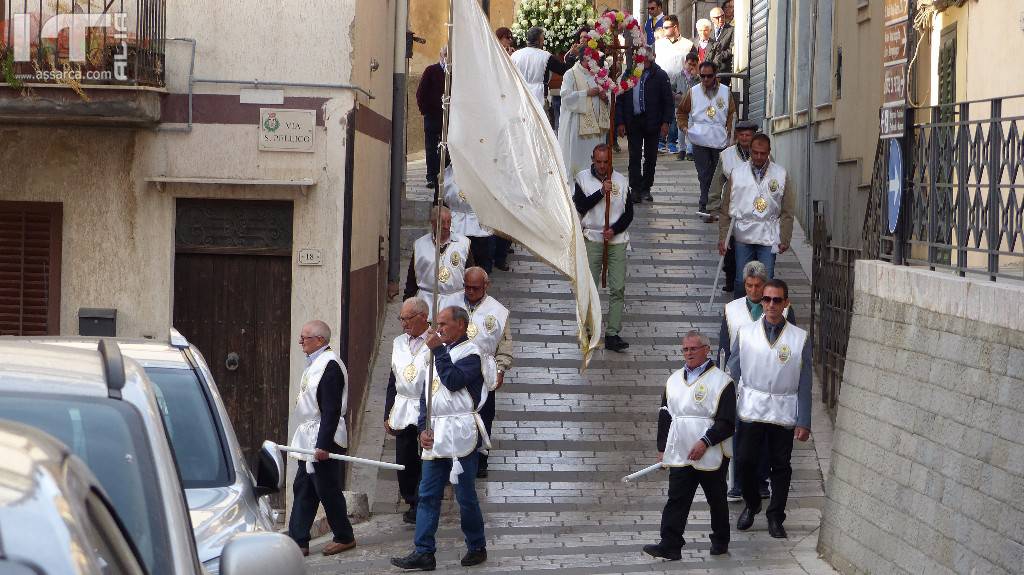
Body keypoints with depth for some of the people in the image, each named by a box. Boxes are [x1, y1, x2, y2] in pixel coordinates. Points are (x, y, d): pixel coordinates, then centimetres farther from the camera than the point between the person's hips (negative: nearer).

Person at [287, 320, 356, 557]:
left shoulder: (330, 365, -18)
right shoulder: (315, 363, 13)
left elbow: (331, 410, -22)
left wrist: (323, 445, -25)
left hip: (323, 440, -10)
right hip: (309, 440, 10)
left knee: (327, 490, 0)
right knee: (302, 490, 9)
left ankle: (344, 538, 14)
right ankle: (298, 541, 11)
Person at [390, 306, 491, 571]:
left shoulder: (471, 353, -4)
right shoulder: (440, 352, 19)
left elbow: (454, 381, -21)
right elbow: (426, 394, 17)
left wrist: (438, 350, -14)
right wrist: (423, 428, 5)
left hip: (460, 434, -7)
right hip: (435, 436, 7)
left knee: (466, 496, 0)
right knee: (427, 495, 2)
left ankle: (477, 548, 14)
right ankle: (423, 553, 2)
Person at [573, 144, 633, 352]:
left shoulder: (621, 181, 7)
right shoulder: (583, 178, 2)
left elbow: (629, 213, 6)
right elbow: (580, 206, -10)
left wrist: (614, 229, -9)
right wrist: (601, 191, -18)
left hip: (617, 239, 1)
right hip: (592, 238, -1)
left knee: (618, 288, -4)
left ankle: (612, 334, -4)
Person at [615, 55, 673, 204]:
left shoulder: (660, 75, 0)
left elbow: (668, 100, 0)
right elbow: (619, 100, 6)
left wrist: (666, 122, -9)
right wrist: (620, 122, -2)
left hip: (652, 123, 0)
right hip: (633, 122, 1)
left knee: (650, 158, 7)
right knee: (634, 157, -2)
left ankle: (646, 189, 17)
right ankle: (636, 189, -1)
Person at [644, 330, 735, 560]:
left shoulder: (721, 381, -7)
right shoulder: (674, 380, 11)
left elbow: (727, 421, -12)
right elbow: (665, 416, 16)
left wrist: (705, 442, -20)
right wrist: (662, 448, 12)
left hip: (711, 456, -4)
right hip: (680, 455, 4)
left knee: (717, 500, 10)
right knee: (676, 499, -3)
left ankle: (720, 541, 26)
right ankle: (669, 546, -6)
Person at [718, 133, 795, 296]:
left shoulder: (780, 175, 2)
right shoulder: (737, 174, 3)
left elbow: (787, 212, 5)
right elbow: (725, 209, 6)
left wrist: (785, 239, 1)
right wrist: (722, 237, 1)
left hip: (769, 238, -1)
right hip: (743, 236, 1)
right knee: (741, 280, 4)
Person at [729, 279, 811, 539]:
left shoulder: (800, 339, 0)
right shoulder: (745, 334, 3)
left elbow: (804, 384, 1)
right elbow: (732, 373, 7)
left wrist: (804, 422, -2)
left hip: (784, 412, 0)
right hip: (751, 410, 0)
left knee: (781, 466, 5)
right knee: (744, 461, -2)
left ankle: (775, 517, 20)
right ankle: (751, 505, 25)